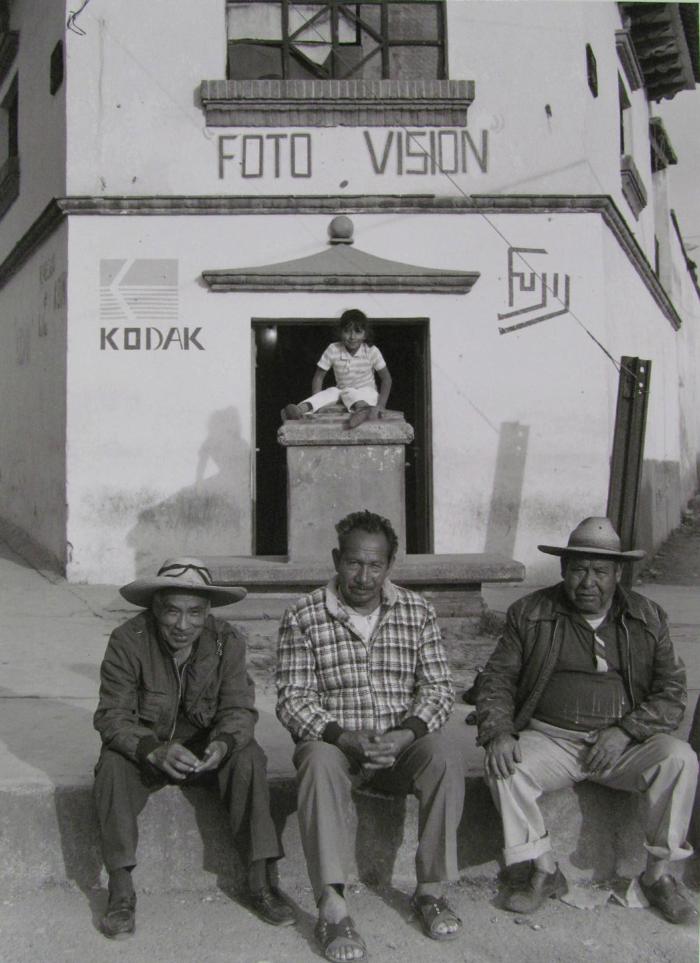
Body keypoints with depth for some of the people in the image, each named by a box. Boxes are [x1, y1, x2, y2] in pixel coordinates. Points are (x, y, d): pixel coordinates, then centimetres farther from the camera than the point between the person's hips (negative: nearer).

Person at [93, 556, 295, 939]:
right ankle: (120, 890, -26)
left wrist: (223, 743, -38)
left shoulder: (226, 641, -12)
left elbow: (239, 708, -14)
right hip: (144, 748, -1)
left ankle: (261, 882, -23)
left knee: (249, 756, -27)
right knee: (113, 764, -32)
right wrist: (154, 750, -40)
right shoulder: (127, 641, -18)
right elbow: (113, 716, -20)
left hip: (204, 747, 1)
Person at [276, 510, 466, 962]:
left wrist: (407, 734, -18)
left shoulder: (417, 611, 5)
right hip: (334, 742, -2)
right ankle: (332, 908, -33)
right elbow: (293, 700, -7)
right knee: (318, 760, -35)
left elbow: (438, 687, 1)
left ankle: (431, 889, -17)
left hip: (402, 744, 2)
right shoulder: (303, 616, -2)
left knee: (447, 750, -29)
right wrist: (343, 737, -24)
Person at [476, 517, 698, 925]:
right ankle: (545, 871, -7)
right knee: (504, 768, -28)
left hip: (624, 743, 1)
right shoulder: (530, 613, 3)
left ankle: (659, 875, -8)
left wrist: (626, 730, -13)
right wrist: (499, 733, -16)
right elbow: (497, 678, 2)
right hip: (551, 738, 0)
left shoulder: (648, 618, 6)